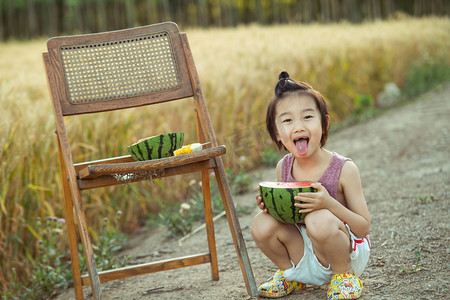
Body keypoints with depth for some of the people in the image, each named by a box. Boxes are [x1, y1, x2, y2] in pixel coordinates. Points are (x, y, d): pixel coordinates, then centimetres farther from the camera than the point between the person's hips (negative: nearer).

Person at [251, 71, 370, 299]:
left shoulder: (344, 169, -17)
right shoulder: (284, 168, -3)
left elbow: (364, 227, -16)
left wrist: (329, 204, -34)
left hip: (348, 254, -5)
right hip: (305, 255, 5)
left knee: (319, 220, -33)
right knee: (262, 224, -18)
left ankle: (345, 275, -5)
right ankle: (290, 274, 11)